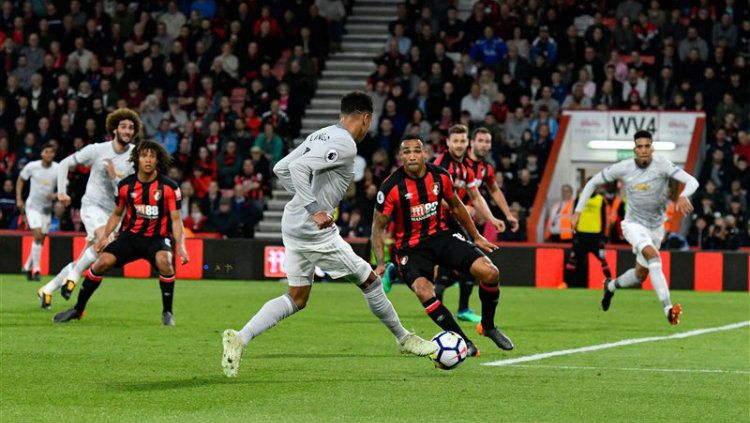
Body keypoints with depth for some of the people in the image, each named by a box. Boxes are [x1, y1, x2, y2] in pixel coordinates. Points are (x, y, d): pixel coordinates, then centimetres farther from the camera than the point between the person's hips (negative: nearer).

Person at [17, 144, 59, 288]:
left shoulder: (59, 169, -8)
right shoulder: (32, 166, -10)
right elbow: (20, 180, 6)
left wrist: (56, 195, -20)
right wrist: (19, 199, 0)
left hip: (47, 207, 3)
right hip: (32, 205, -3)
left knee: (41, 240, 8)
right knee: (37, 236, -19)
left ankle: (27, 267, 28)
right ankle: (36, 270, -14)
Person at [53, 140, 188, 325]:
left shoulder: (169, 187, -9)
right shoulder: (126, 185, -1)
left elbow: (176, 219, -8)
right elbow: (117, 214, 13)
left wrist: (180, 245, -23)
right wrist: (104, 236, 1)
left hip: (157, 238, -2)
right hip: (130, 235, 2)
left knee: (164, 261, -34)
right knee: (102, 262, -17)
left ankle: (167, 313, -15)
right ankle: (78, 309, 1)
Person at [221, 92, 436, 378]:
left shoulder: (320, 136, 12)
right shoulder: (345, 145, -15)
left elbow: (280, 169, 18)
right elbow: (297, 167, -27)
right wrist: (314, 209, -26)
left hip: (292, 224, 9)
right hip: (314, 230, -9)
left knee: (296, 299, 13)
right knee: (370, 281, 7)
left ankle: (239, 339, -3)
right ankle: (404, 338, 21)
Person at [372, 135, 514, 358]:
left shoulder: (440, 176, -5)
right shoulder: (391, 187, -16)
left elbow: (456, 206, 14)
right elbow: (378, 226, -6)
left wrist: (476, 237, 19)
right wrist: (380, 263, -14)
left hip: (442, 236, 4)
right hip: (411, 246, -4)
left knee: (490, 273, -13)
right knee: (424, 291, -32)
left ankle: (488, 326, 13)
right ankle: (465, 342, -19)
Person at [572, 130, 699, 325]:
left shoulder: (662, 164, -17)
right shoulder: (623, 168, -13)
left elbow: (692, 181, -28)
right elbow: (593, 182, 1)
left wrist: (683, 196, -50)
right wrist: (578, 211, -4)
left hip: (656, 227, 2)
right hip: (633, 224, -2)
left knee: (640, 275, 12)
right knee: (653, 255, -31)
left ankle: (611, 286, 46)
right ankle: (668, 307, -37)